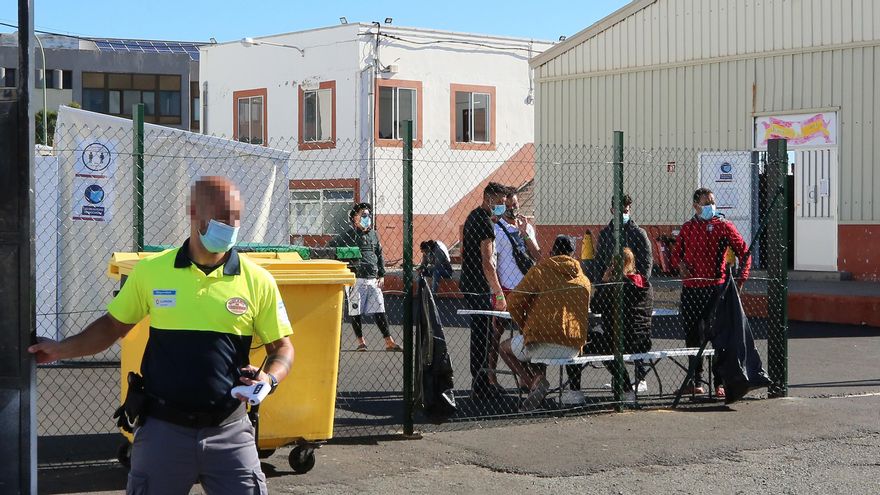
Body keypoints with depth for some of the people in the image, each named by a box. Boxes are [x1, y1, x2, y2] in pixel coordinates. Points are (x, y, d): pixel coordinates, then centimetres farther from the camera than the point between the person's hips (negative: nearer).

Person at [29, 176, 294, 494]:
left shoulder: (258, 281, -1)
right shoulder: (151, 271, 0)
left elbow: (282, 348, 5)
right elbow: (113, 325, 12)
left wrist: (269, 379, -14)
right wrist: (63, 349, 1)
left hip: (229, 431, 0)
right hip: (163, 429, 1)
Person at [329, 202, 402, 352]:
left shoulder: (373, 234, 16)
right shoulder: (348, 235, -2)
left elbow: (379, 255, 22)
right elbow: (330, 248, -3)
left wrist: (381, 275, 16)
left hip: (373, 280, 5)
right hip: (355, 279, -5)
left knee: (380, 311, 3)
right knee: (356, 312, 0)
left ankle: (389, 342, 3)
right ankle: (361, 342, 11)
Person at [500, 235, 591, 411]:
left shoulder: (540, 270, 1)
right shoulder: (584, 280, 15)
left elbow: (514, 303, -4)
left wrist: (525, 327, 15)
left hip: (543, 342, -5)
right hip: (574, 347, 5)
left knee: (505, 347, 22)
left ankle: (535, 382, -1)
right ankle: (537, 377, 7)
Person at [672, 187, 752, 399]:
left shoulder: (724, 226, 1)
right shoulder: (687, 228, 12)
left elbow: (744, 252, 1)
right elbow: (677, 253, 22)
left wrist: (741, 278, -9)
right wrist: (680, 264, 0)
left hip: (716, 288, -4)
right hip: (690, 289, 4)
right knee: (693, 337, 9)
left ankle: (720, 383, -2)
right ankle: (696, 381, 19)